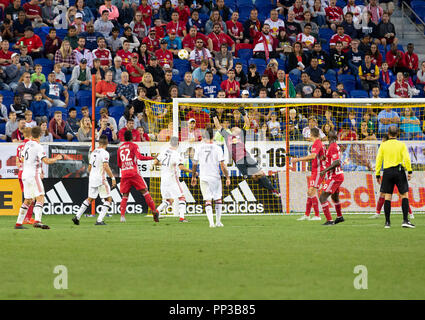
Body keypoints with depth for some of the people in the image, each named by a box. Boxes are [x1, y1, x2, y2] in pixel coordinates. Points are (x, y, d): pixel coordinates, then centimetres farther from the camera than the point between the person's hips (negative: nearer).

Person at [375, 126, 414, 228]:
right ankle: (405, 220, -7)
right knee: (404, 195, 3)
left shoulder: (383, 145, 5)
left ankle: (387, 222, 2)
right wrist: (409, 171, -6)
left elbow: (378, 160, 3)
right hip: (399, 171, -1)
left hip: (387, 172, 1)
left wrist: (377, 175, 7)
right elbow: (406, 158, -9)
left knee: (387, 197, 4)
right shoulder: (401, 145, 2)